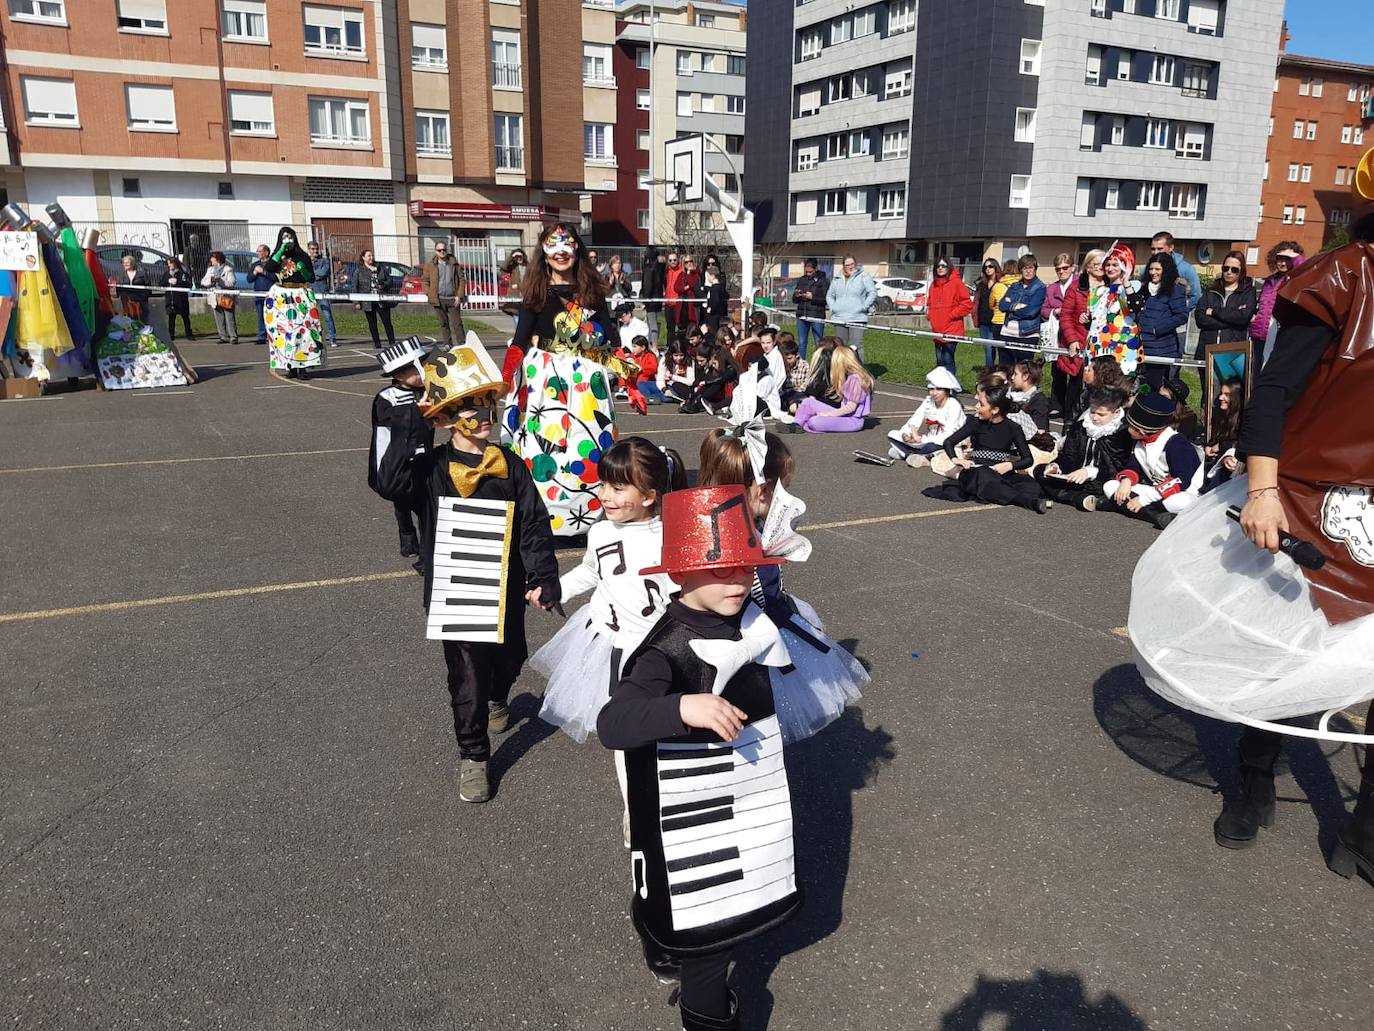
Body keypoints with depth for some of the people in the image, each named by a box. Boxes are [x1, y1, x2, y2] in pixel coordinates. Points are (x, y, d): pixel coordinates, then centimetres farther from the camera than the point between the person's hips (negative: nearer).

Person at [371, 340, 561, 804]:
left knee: (508, 657, 23)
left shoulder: (511, 467, -3)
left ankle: (497, 699, 58)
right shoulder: (431, 469, -7)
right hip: (454, 591, -3)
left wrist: (543, 578, -9)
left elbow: (535, 526, -3)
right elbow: (389, 483, -27)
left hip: (506, 588, 3)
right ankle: (473, 756, 19)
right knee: (466, 674, 2)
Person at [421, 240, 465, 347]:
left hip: (453, 299, -1)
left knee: (457, 323, -2)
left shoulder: (454, 264, 7)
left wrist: (459, 296, -3)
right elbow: (425, 281, 10)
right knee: (443, 323, 6)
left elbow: (461, 280, 6)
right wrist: (430, 295, -2)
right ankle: (446, 344, 12)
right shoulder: (430, 265, 7)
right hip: (438, 300, 1)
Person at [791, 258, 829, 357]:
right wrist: (796, 296, -5)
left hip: (817, 317, -5)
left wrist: (812, 297, -16)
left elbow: (827, 299, -9)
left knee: (819, 343, -1)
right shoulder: (801, 280, 12)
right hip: (802, 316, 5)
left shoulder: (824, 280, -2)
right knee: (801, 343, 7)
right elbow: (794, 300, 17)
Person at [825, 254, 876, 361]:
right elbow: (829, 295, 24)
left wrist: (864, 307, -10)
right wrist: (832, 307, 7)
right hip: (839, 319, 5)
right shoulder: (837, 279, 15)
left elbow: (873, 293, -3)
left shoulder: (863, 276, 1)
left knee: (856, 347, -12)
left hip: (857, 319, -5)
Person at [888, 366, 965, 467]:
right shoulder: (928, 402, 2)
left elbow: (947, 437, -22)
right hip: (927, 442, 7)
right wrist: (905, 433, -23)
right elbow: (913, 422, -1)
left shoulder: (954, 406, -16)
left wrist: (921, 439, -24)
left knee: (931, 447, -41)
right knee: (892, 435, -6)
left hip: (948, 448, -7)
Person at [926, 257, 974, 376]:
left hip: (951, 329, -7)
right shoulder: (934, 284, 15)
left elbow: (967, 304, -9)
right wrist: (930, 314, 11)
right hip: (937, 330, 7)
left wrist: (951, 315, -11)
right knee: (940, 361, 12)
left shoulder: (956, 282, -6)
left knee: (948, 360, -12)